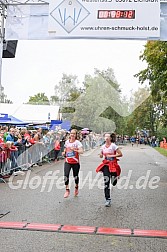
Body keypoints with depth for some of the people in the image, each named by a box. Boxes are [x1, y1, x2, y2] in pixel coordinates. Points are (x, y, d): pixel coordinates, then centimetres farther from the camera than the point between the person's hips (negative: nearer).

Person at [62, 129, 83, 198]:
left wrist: (74, 149, -32)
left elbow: (81, 151, -19)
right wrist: (64, 153, 1)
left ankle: (76, 188, 39)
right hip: (67, 162, 3)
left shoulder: (77, 142, -8)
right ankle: (67, 190, 2)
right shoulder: (67, 142, 6)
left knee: (75, 176, 10)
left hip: (75, 162, -3)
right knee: (66, 175, -13)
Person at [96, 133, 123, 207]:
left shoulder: (113, 146, -9)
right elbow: (101, 156, 18)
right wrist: (101, 155, -5)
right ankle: (108, 199, 2)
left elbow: (120, 154, -10)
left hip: (113, 164, -3)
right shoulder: (103, 146, 5)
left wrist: (112, 155, -17)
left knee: (113, 183, 2)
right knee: (106, 183, -4)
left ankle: (115, 176, 40)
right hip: (106, 165, 3)